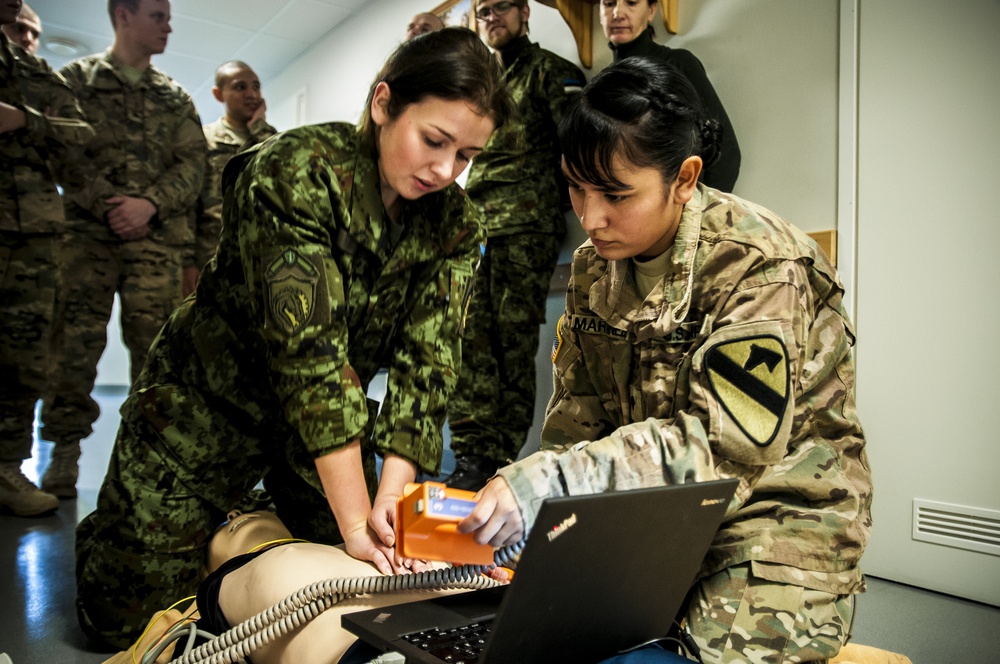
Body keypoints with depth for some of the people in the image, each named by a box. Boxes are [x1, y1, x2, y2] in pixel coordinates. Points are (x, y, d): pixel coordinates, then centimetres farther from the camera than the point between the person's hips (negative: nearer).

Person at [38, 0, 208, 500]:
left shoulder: (175, 97, 19)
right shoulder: (76, 78, 12)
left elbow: (192, 163, 7)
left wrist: (148, 204, -8)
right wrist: (107, 204, -11)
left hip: (156, 235, 2)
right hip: (87, 230, -1)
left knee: (156, 345, -3)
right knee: (76, 340, -3)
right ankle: (65, 449, 8)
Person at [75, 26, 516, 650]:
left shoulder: (457, 225, -10)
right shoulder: (295, 172, -27)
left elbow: (426, 361, -17)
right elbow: (308, 346, -34)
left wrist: (389, 501, -29)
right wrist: (356, 519, -34)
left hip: (329, 422, 5)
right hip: (211, 403, -4)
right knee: (117, 615, 5)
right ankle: (105, 537, 39)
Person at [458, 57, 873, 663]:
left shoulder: (760, 265, -18)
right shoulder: (595, 264, 2)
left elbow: (725, 448, -27)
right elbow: (578, 414, 3)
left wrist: (551, 482, -36)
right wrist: (533, 502, -15)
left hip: (776, 508, -4)